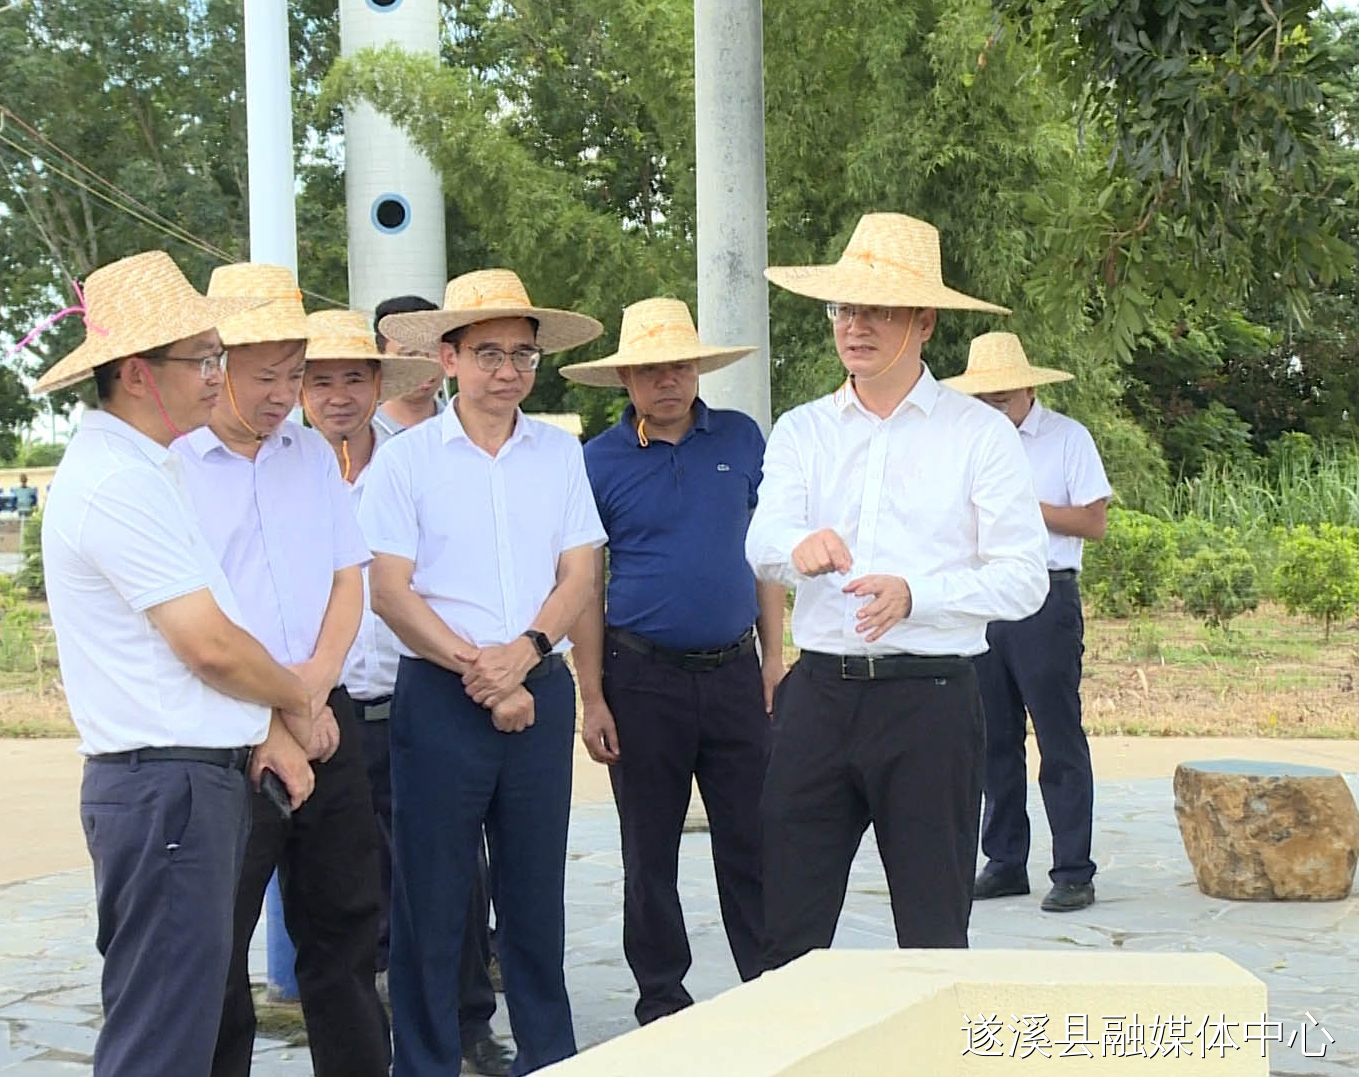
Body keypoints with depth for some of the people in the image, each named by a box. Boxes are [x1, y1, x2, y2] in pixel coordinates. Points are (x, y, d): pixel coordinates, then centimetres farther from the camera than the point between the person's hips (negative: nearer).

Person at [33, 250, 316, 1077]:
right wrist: (295, 700, -1)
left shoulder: (146, 469, 15)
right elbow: (212, 646, -18)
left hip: (204, 778, 10)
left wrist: (263, 728, 6)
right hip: (166, 786, -10)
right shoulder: (117, 483, -17)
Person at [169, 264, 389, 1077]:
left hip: (327, 718, 6)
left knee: (345, 920, 13)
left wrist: (318, 681, -6)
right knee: (217, 946, 2)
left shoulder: (313, 455, 12)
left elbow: (349, 577, 12)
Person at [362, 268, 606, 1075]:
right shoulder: (406, 458, -1)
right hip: (440, 697, -3)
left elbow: (578, 575, 4)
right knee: (432, 896, 2)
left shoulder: (560, 453, 8)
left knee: (537, 889, 11)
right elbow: (390, 591, -6)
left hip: (541, 691, 3)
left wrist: (523, 653, -12)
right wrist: (478, 671, -12)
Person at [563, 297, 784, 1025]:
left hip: (735, 670, 2)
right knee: (650, 850, 8)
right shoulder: (599, 461, -2)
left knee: (752, 841, 4)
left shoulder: (740, 439, 6)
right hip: (643, 677, -1)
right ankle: (661, 998, 20)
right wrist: (593, 698, -5)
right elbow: (586, 586, -1)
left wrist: (774, 654, 4)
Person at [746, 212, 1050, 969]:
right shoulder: (803, 431, 12)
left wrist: (913, 595, -19)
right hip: (819, 695, 3)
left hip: (930, 699, -2)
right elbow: (762, 541, -6)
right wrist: (800, 546, -30)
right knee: (788, 931, 4)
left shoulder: (980, 434, 4)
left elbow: (1025, 578, -4)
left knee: (935, 936, 4)